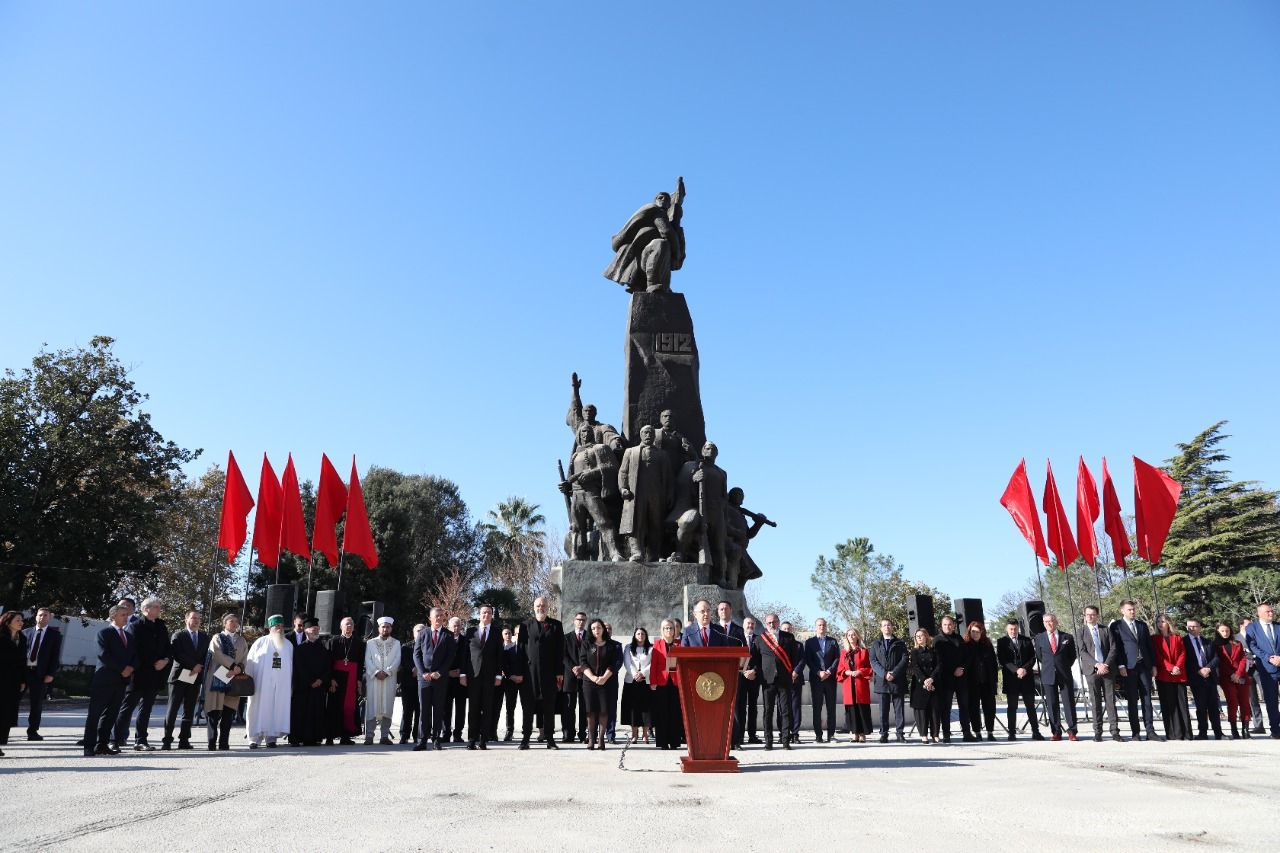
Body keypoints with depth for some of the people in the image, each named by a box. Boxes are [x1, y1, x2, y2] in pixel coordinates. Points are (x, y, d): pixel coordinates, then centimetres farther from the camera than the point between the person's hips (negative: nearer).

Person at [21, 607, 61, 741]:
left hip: (41, 673, -1)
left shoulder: (55, 634, 5)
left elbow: (56, 655, 0)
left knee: (37, 703, 1)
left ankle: (32, 731, 8)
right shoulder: (26, 632, 11)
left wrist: (50, 674, -8)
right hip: (24, 670, 1)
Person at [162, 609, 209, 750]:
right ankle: (167, 740, 1)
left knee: (189, 711, 4)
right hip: (179, 676, -4)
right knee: (173, 709, -3)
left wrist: (200, 667, -8)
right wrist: (194, 665, -14)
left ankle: (184, 740, 8)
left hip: (195, 678, 4)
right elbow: (177, 655, -11)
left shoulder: (204, 637, 13)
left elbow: (207, 656, 10)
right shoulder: (178, 635, 0)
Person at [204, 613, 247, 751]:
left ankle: (224, 743, 3)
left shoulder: (242, 641, 18)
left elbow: (245, 658, 8)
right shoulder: (217, 638, 7)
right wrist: (234, 665, -15)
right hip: (218, 678, -3)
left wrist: (239, 668, -12)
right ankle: (212, 743, -2)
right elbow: (218, 654, -8)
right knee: (214, 712, -6)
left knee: (229, 712, -1)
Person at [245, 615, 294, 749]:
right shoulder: (260, 642, 4)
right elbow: (249, 662, 3)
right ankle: (255, 738, 4)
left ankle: (271, 737, 6)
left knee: (277, 709, 0)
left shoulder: (288, 645, 13)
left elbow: (291, 667, 13)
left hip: (281, 685, 2)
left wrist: (290, 685, 6)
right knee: (259, 708, -2)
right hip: (261, 683, -2)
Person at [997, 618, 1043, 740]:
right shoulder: (1002, 642, 4)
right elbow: (1002, 660, -4)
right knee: (1012, 707, 1)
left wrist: (1025, 669, -11)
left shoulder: (1026, 641, 12)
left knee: (1031, 706, 5)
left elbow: (1033, 658, 6)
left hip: (1027, 678, 2)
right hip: (1011, 678, -2)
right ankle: (1012, 733, 5)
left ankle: (1035, 732, 11)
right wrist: (1016, 670, -15)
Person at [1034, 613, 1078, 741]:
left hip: (1065, 675, -1)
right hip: (1048, 676, 1)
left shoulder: (1067, 637, 6)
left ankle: (1071, 731, 6)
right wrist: (1047, 667, 9)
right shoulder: (1039, 639, 8)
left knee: (1069, 703, -1)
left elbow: (1073, 655, 13)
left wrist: (1065, 667, 9)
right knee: (1052, 704, 1)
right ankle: (1056, 732, 6)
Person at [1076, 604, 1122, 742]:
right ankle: (1097, 732, 5)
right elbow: (1082, 652, -2)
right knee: (1096, 702, 1)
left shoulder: (1106, 630, 11)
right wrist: (1097, 665, -14)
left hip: (1107, 669, 1)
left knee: (1111, 701, -1)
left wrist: (1106, 665, -10)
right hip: (1092, 670, -1)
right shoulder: (1081, 632, 7)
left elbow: (1113, 648, 3)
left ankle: (1115, 732, 1)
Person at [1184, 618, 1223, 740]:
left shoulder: (1207, 641, 15)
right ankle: (1203, 733, 2)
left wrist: (1208, 668, -9)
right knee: (1201, 706, -2)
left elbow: (1215, 658, 8)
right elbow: (1185, 661, -4)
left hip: (1210, 677, 3)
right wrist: (1199, 671, -13)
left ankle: (1218, 733, 10)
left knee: (1214, 706, 4)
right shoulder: (1184, 641, 2)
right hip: (1196, 678, -3)